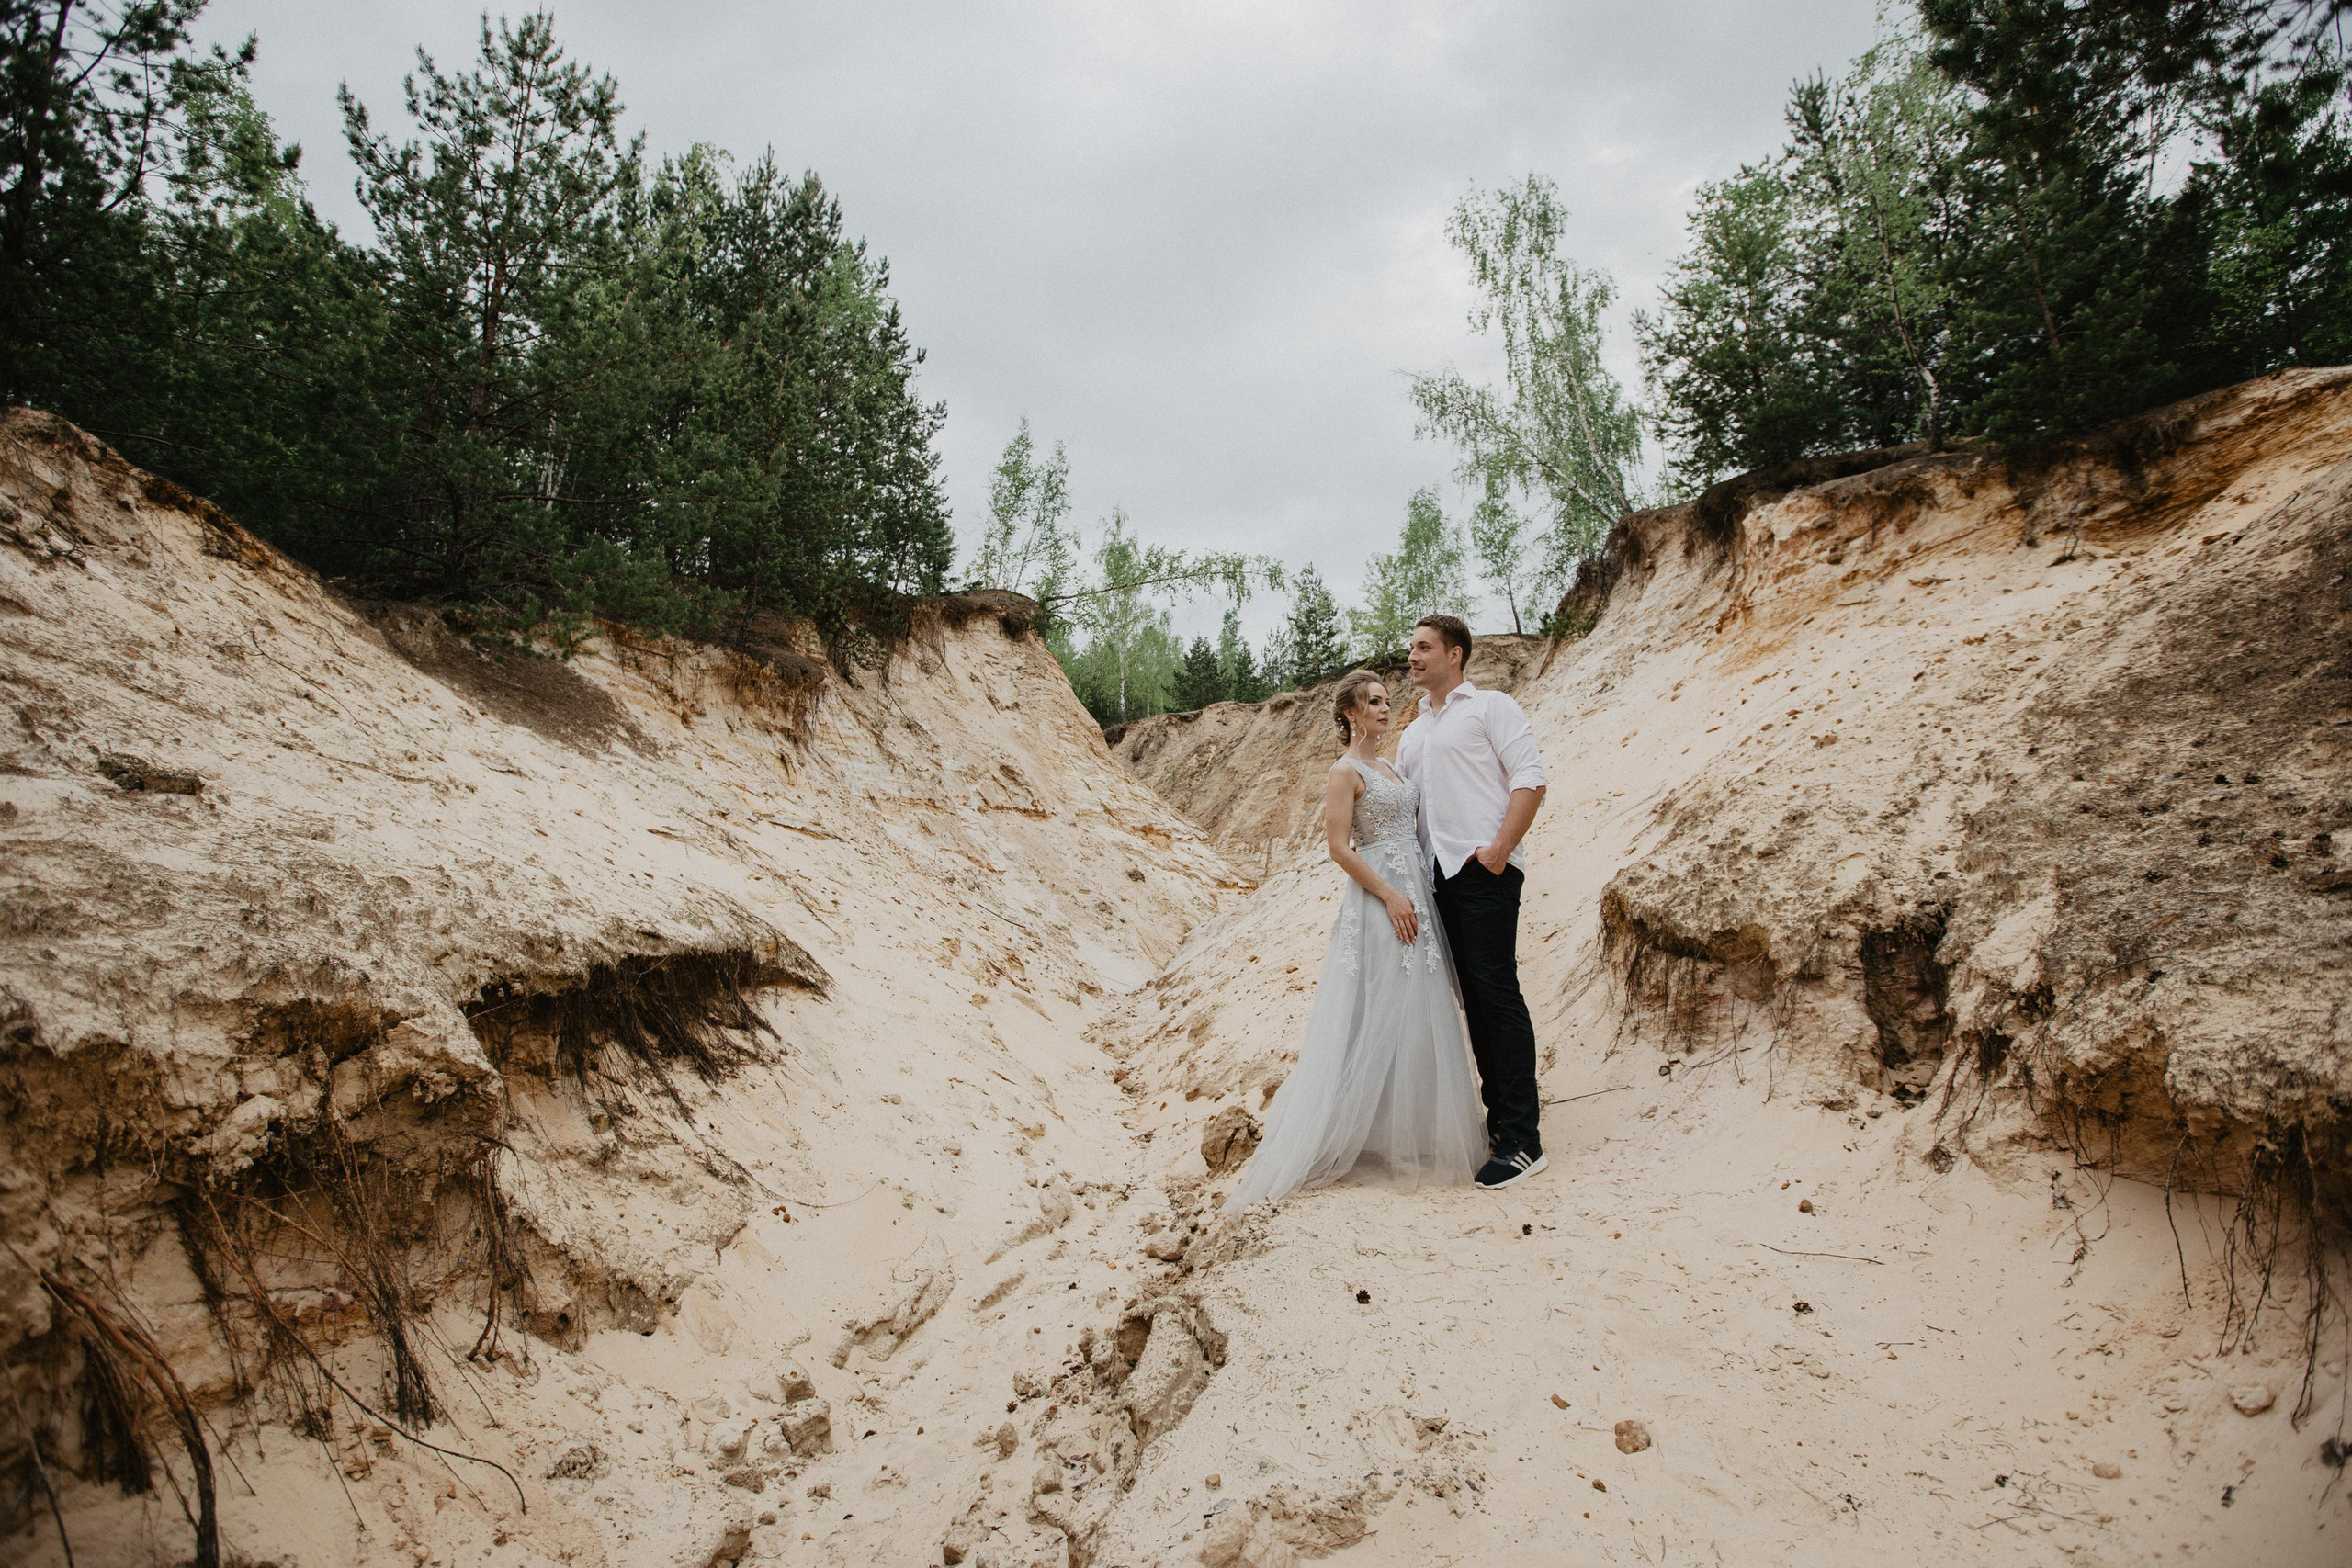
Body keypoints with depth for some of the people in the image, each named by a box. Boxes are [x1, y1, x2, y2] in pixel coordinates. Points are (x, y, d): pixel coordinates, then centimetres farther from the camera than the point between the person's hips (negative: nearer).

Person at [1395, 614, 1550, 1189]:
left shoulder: (1491, 707, 4)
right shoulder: (1412, 733, 24)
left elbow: (1530, 778, -6)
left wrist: (1499, 849, -16)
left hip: (1484, 868, -7)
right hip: (1437, 876, 7)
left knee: (1496, 988, -10)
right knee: (1471, 996, 8)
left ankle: (1523, 1140, -7)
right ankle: (1501, 1116, 17)